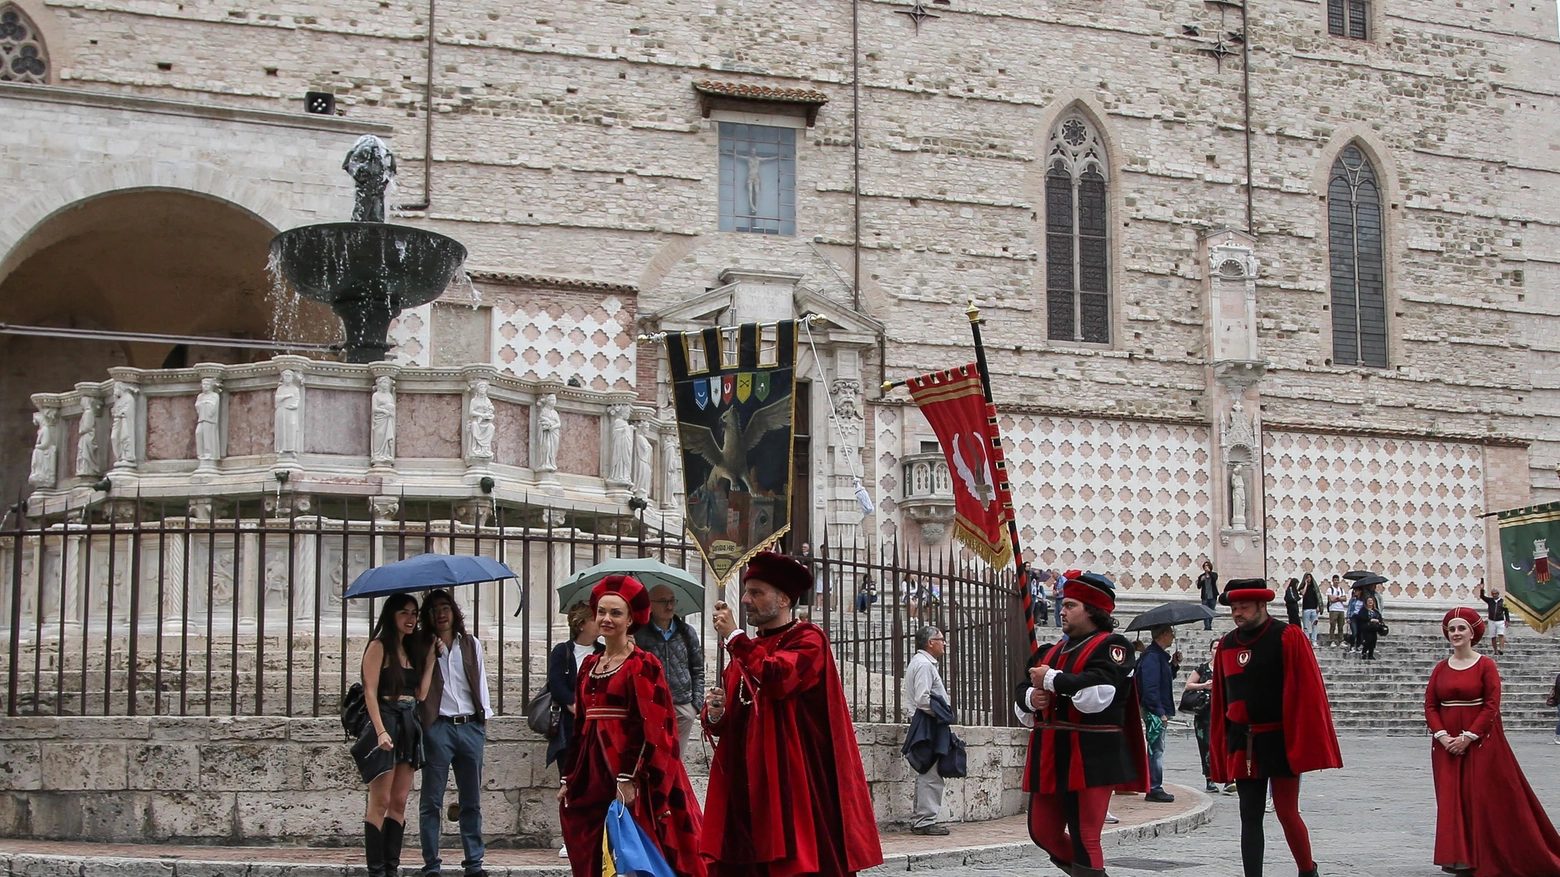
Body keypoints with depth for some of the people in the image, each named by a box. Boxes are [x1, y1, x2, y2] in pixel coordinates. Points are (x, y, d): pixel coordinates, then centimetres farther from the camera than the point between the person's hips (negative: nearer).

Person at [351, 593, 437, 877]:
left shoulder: (412, 650, 17)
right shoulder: (379, 647, -3)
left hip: (409, 726, 7)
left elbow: (421, 694, 7)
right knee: (380, 802, -6)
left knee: (399, 802, 6)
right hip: (386, 724, -7)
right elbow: (370, 692, -11)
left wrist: (431, 658, 6)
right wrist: (381, 731, -21)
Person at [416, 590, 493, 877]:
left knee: (472, 802, 6)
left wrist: (483, 720, 12)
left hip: (470, 726, 3)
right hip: (437, 727, -3)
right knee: (431, 801, -2)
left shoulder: (471, 645, 14)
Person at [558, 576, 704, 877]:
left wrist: (629, 779, -21)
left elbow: (649, 728, -13)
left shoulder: (643, 665, -6)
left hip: (627, 778, -7)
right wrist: (568, 778, 13)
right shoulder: (589, 665, 14)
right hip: (591, 775, 7)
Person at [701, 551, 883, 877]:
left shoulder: (808, 638, -1)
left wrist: (734, 637, -10)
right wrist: (715, 714, -3)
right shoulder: (745, 652, 19)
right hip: (744, 787, 6)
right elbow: (724, 724, 20)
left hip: (794, 784, -6)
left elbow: (777, 678, -21)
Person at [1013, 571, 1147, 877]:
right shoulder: (1052, 653, 19)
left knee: (1085, 837, -6)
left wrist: (1050, 679, -14)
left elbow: (1096, 694, -22)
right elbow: (1020, 706, 20)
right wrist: (1030, 697, -4)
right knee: (1043, 832, 12)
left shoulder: (1112, 646, -4)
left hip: (1090, 759, -8)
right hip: (1049, 758, 8)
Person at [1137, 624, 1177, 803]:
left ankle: (1155, 788, 19)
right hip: (1155, 712, -11)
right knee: (1156, 749, -7)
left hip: (1158, 711, 11)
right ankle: (1154, 789, -4)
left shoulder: (1159, 655, 16)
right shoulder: (1152, 657, -17)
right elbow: (1151, 687, -23)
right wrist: (1160, 712, -24)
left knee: (1157, 749, 13)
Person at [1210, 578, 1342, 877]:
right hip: (1243, 747, 4)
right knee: (1250, 816, 4)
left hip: (1281, 742, -4)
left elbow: (1308, 693, -10)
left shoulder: (1289, 638, -7)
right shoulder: (1226, 645, 8)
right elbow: (1219, 701, 11)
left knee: (1286, 812, -2)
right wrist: (1219, 748, 7)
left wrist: (1308, 743, -15)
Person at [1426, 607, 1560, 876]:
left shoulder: (1486, 665, -4)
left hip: (1480, 742, -4)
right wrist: (1442, 736, -10)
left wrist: (1468, 737, -15)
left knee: (1486, 799, -4)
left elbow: (1492, 707, -9)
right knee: (1452, 800, 2)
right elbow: (1430, 705, 6)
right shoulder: (1441, 669, 8)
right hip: (1447, 744, 4)